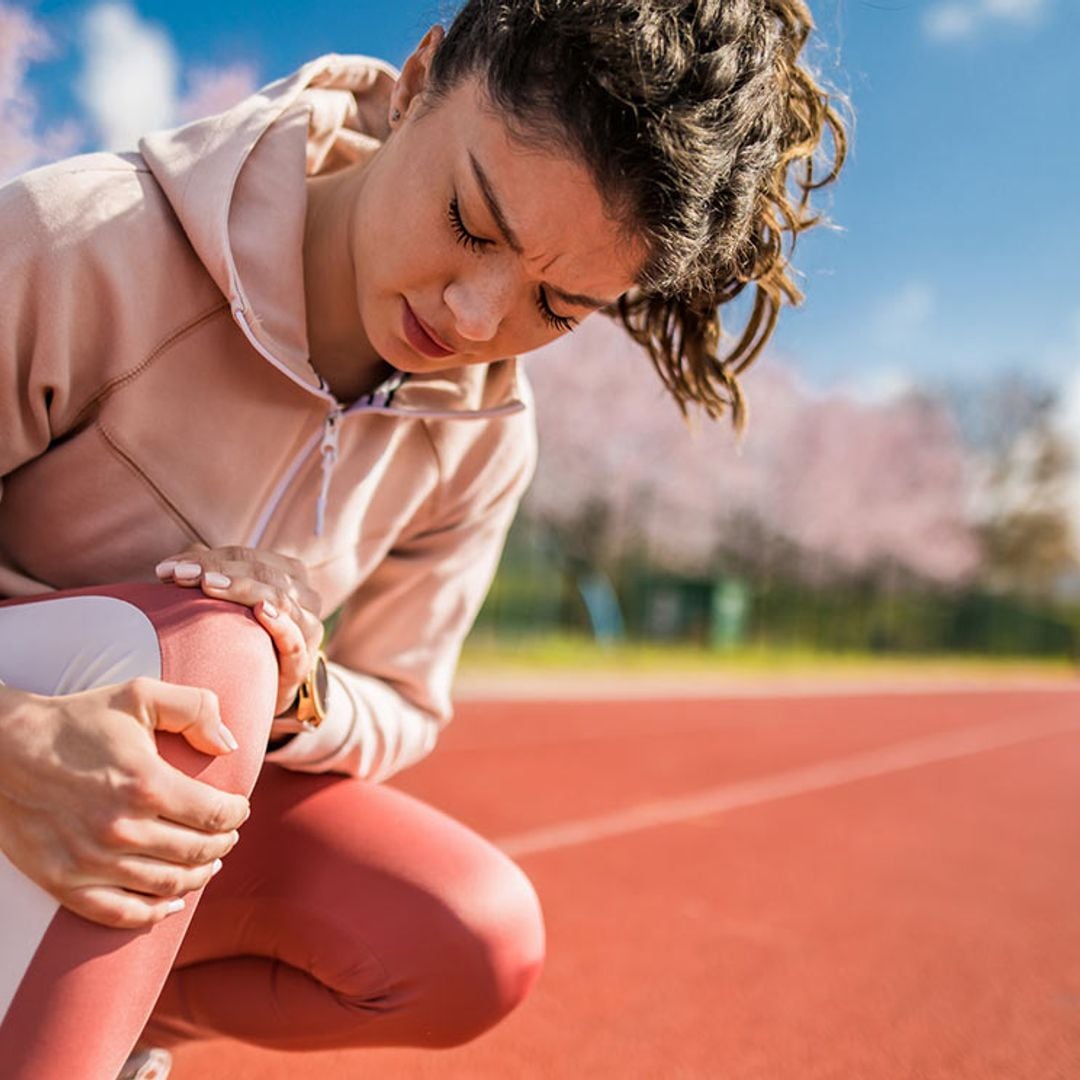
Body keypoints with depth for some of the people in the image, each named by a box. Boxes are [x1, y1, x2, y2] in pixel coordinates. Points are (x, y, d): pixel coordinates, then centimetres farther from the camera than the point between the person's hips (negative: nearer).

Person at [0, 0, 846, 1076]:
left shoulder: (485, 442, -9)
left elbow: (400, 711, 2)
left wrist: (297, 699, -22)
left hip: (161, 804, 5)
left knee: (478, 943, -17)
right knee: (200, 644, -35)